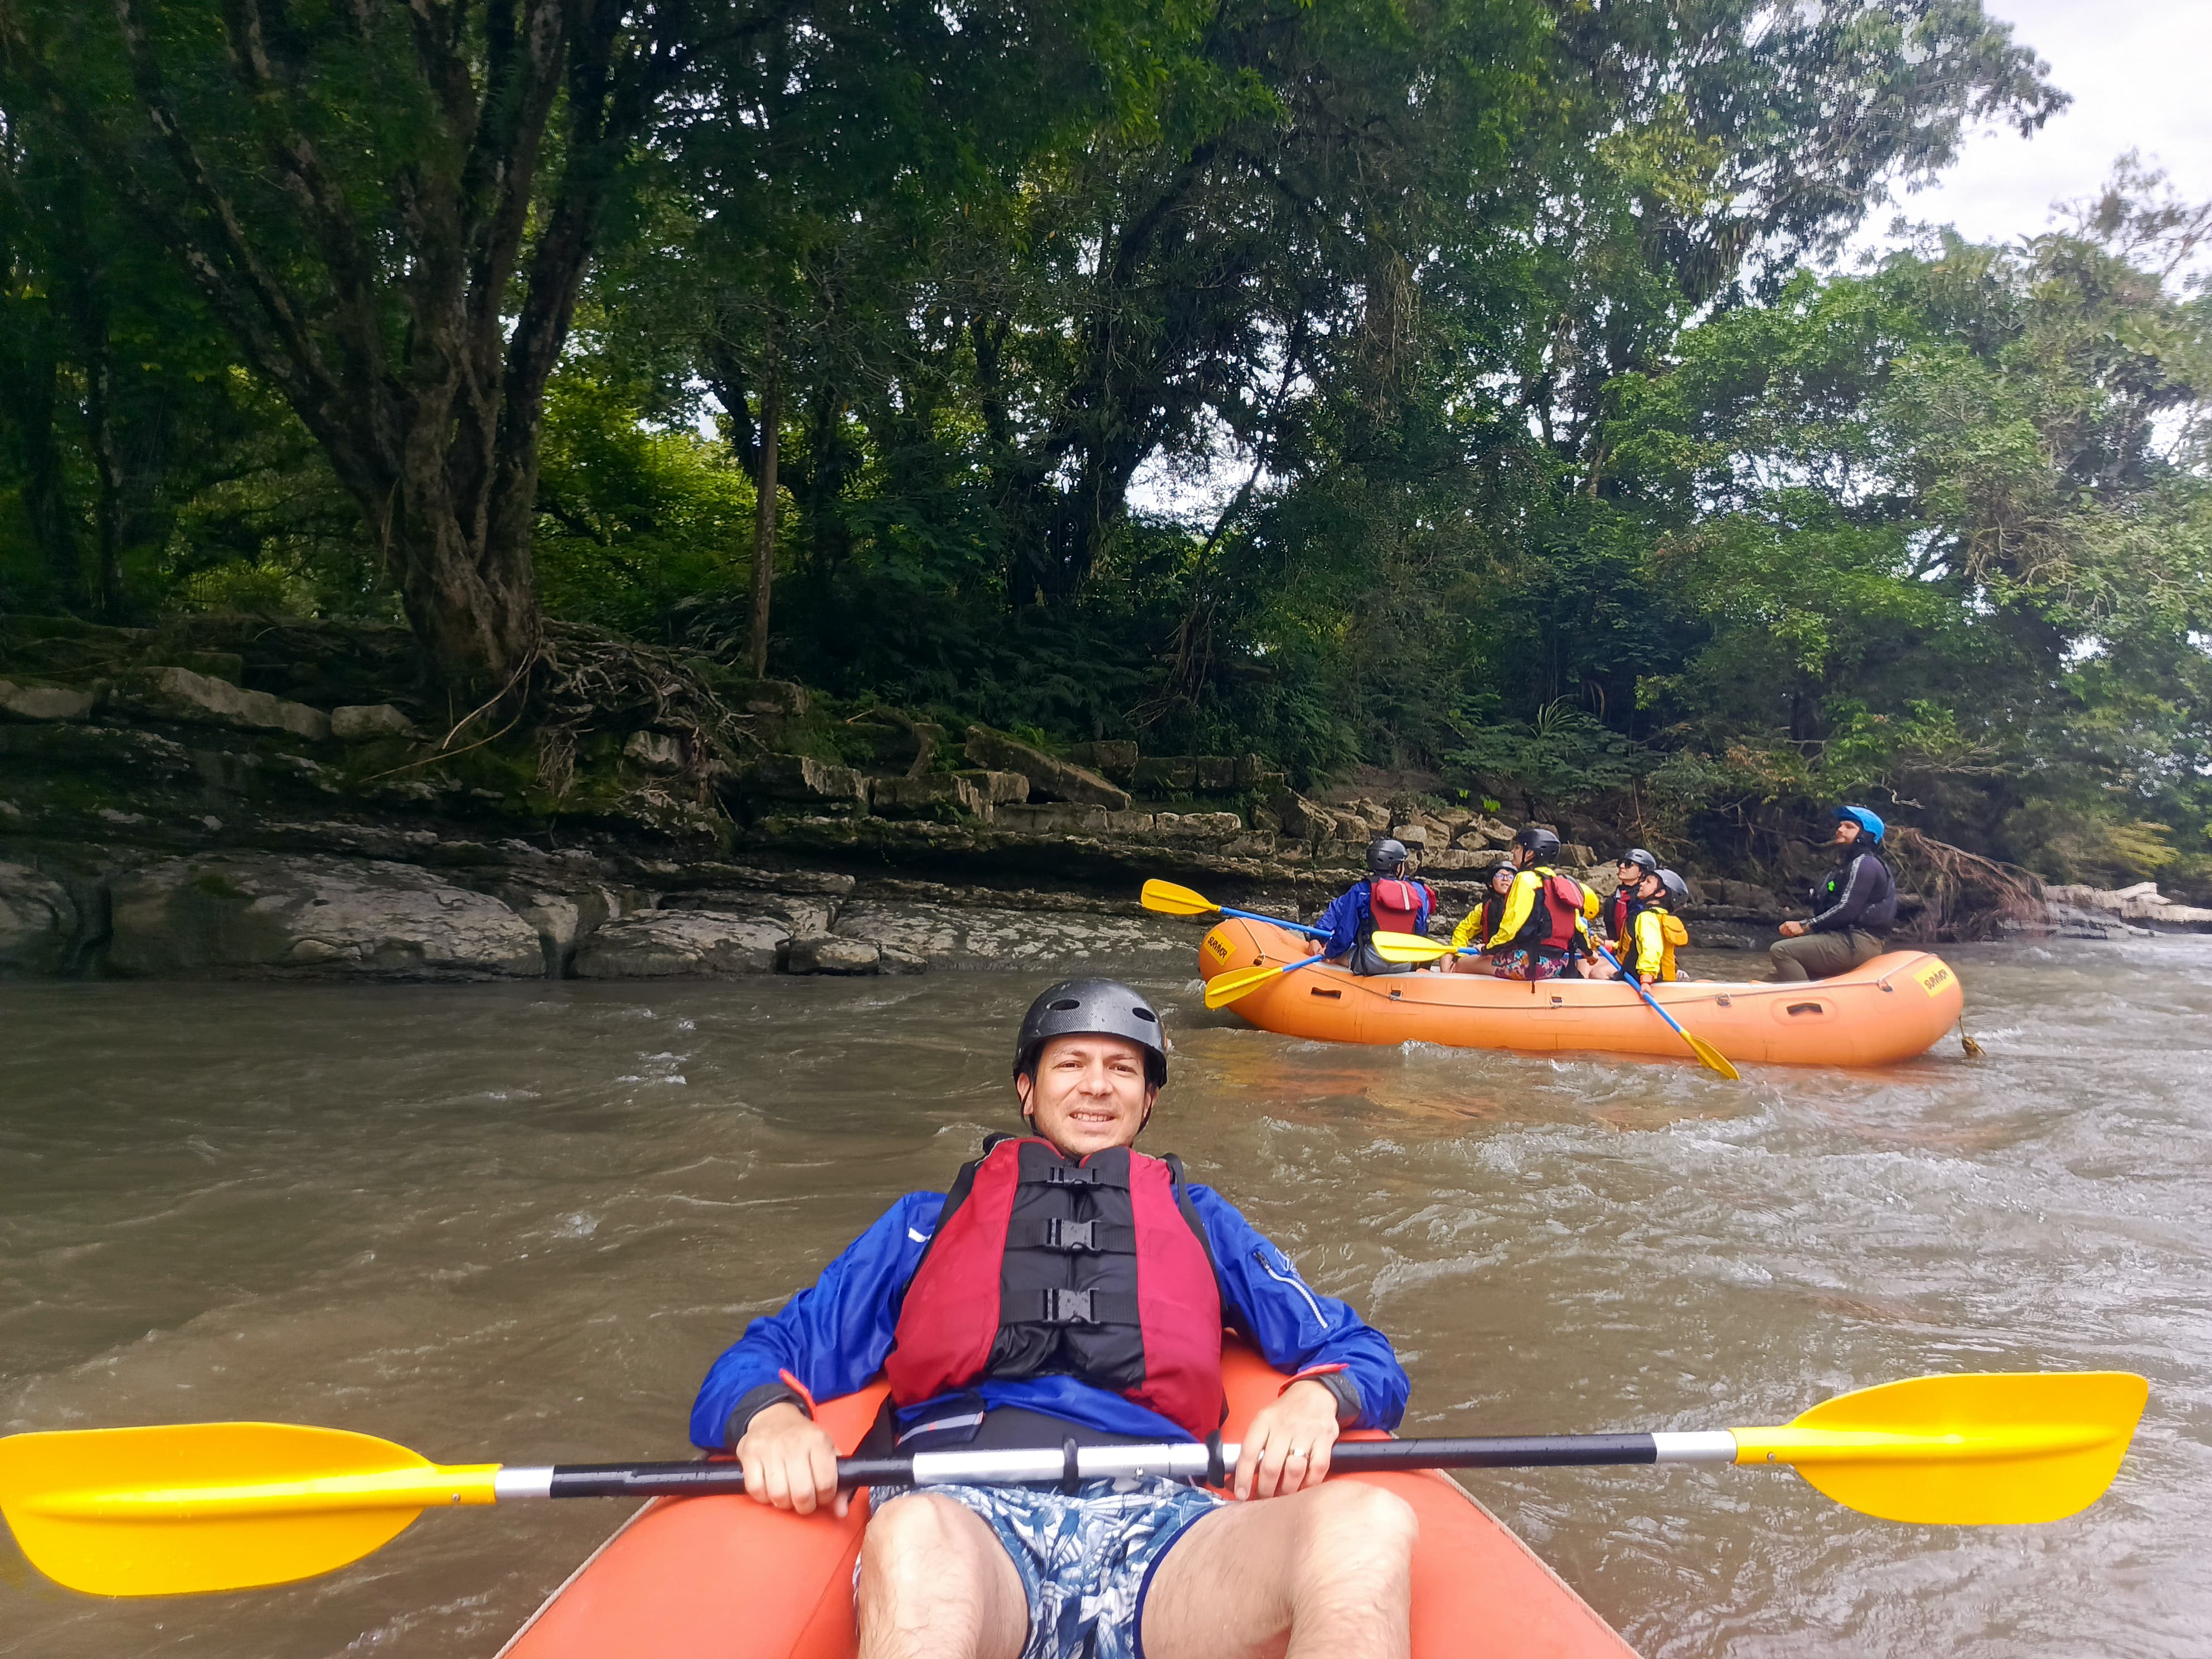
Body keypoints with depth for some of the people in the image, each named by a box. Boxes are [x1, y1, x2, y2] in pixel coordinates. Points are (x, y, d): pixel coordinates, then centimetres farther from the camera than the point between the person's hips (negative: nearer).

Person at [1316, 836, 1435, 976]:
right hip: (1405, 967, 4)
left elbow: (1345, 933, -4)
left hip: (1368, 964, -4)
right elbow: (1421, 929, 9)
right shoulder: (1418, 890, 2)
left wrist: (1330, 952, 11)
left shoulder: (1360, 890, -6)